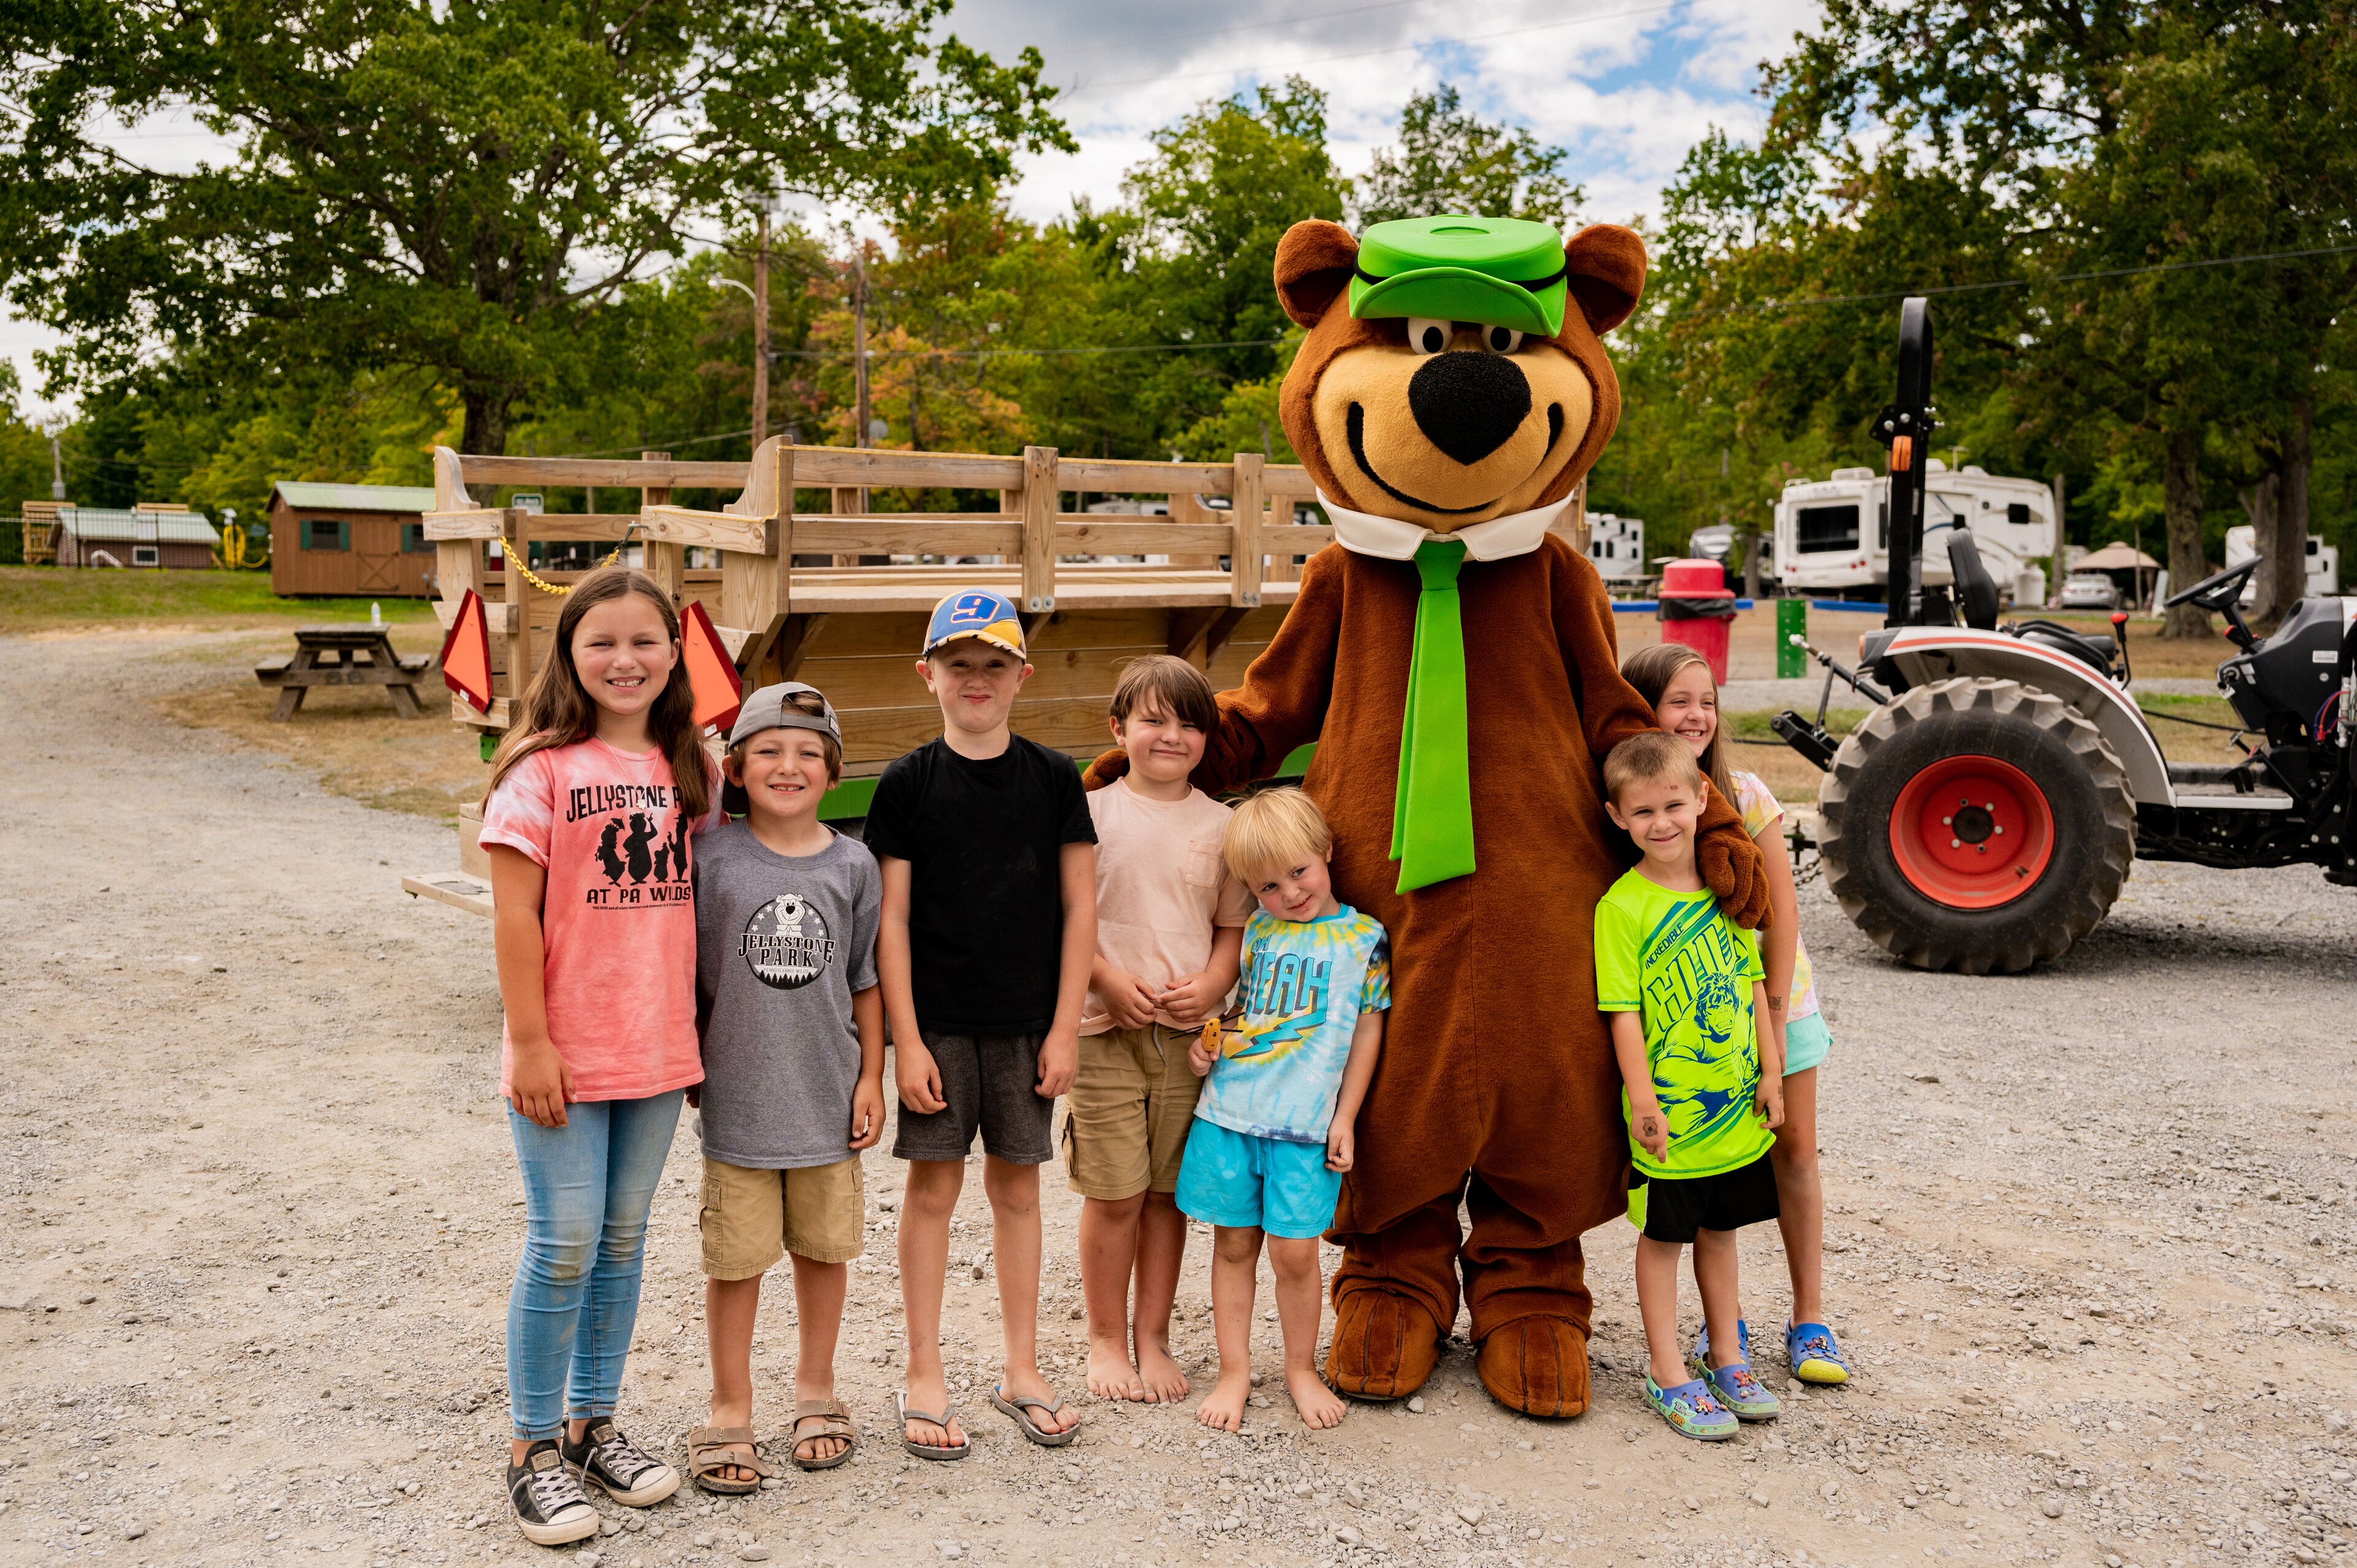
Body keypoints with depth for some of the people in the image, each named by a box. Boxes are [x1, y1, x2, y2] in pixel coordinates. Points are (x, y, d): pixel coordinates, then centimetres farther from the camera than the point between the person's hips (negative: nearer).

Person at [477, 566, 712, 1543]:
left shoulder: (688, 769, 7)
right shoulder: (542, 767, -8)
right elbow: (515, 913, -10)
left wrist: (702, 1030, 8)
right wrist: (529, 1041, -13)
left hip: (656, 1051, 5)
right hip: (564, 1054, -5)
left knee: (624, 1241, 14)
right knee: (565, 1244, 0)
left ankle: (593, 1424, 30)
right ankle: (533, 1447, 18)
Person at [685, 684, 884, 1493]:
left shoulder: (852, 865, -1)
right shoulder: (710, 858, -7)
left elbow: (865, 979, 5)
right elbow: (686, 974, 0)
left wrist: (870, 1078, 4)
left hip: (826, 1091, 2)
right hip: (736, 1093, -2)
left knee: (825, 1245, 14)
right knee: (736, 1256, 6)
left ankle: (816, 1390, 34)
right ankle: (730, 1412, 23)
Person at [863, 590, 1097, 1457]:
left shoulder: (1054, 778, 2)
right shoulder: (908, 782, -2)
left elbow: (1079, 907, 3)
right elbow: (889, 917, -3)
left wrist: (1065, 1026, -2)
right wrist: (907, 1037, -8)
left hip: (1027, 1021, 2)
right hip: (938, 1020, -1)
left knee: (1017, 1186, 10)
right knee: (934, 1186, 4)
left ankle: (1021, 1370, 24)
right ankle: (925, 1378, 18)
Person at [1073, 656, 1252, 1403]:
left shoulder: (1221, 825, 7)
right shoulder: (1091, 813, -1)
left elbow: (1236, 925, 11)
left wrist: (1212, 985, -7)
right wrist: (1109, 980, -13)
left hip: (1191, 1034, 2)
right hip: (1105, 1031, -2)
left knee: (1169, 1194, 9)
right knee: (1114, 1194, 1)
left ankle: (1153, 1338, 24)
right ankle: (1107, 1340, 19)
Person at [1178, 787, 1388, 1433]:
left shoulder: (1364, 938, 1)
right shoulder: (1253, 932, 9)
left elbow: (1367, 1030, 4)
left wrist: (1345, 1119, 1)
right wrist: (1209, 1041, 1)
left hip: (1304, 1125, -3)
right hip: (1228, 1111, 3)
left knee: (1294, 1252, 0)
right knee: (1234, 1244, 9)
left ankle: (1301, 1368, 22)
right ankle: (1234, 1372, 22)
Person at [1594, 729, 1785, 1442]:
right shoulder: (1621, 907, -14)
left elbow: (1752, 983, 10)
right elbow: (1624, 1013, -14)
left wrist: (1770, 1071, 7)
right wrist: (1642, 1098, -17)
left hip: (1737, 1105, 5)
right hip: (1670, 1113, -5)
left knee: (1720, 1230, 18)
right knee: (1663, 1236, 8)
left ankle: (1726, 1361, 33)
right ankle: (1667, 1374, 19)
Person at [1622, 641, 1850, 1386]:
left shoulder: (1745, 794, -10)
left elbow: (1782, 907, -8)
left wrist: (1773, 1015, -12)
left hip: (1774, 994, 0)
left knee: (1795, 1151, 5)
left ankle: (1809, 1318, 17)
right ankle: (1725, 1319, 18)